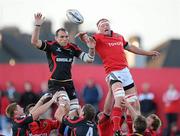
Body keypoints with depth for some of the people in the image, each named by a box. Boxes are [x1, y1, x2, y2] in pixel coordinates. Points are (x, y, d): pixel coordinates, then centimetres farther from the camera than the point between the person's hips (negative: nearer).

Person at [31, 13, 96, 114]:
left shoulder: (72, 48, 7)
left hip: (68, 83, 5)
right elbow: (35, 42, -17)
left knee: (75, 110, 0)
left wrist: (91, 49, -11)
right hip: (55, 83, -5)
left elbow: (88, 59, 8)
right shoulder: (51, 46, -4)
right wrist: (38, 25, -27)